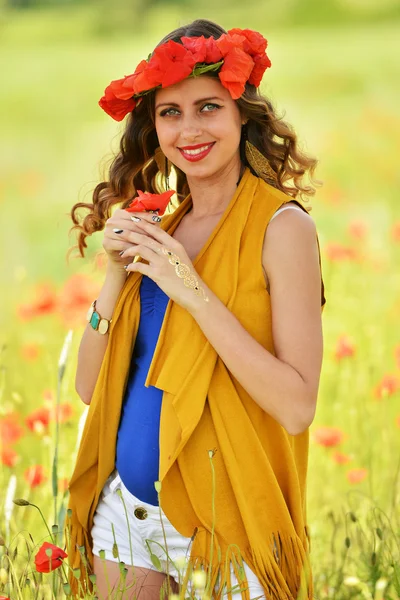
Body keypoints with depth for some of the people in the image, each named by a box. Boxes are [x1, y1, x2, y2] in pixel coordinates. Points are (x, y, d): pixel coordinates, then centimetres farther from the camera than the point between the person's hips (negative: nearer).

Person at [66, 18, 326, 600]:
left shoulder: (281, 226, -12)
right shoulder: (159, 226, 6)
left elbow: (298, 407, -21)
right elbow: (90, 387, 4)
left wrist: (194, 292, -24)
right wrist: (118, 272, -9)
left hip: (222, 528, -6)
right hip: (124, 508, 6)